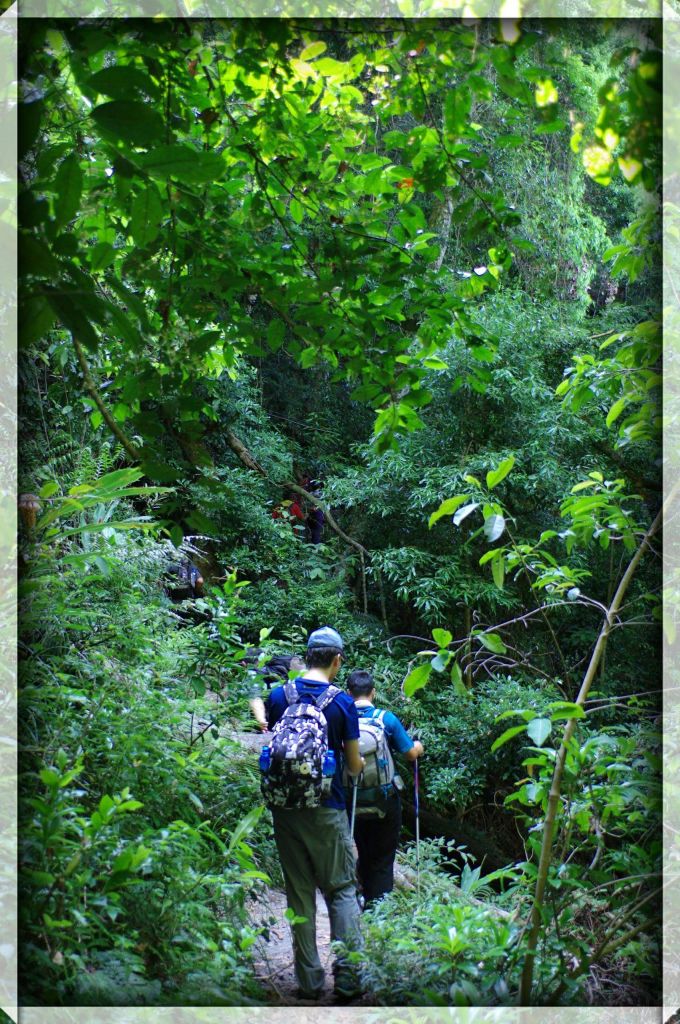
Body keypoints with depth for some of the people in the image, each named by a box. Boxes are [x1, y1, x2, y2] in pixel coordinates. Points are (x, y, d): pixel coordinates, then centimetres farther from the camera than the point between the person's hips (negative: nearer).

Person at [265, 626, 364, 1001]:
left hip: (286, 808, 3)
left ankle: (309, 981, 16)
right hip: (327, 811, -2)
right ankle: (347, 978, 6)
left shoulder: (278, 697, -1)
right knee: (342, 891, 9)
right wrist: (359, 762, 21)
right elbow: (354, 765, -1)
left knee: (299, 893, 11)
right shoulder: (343, 703, -8)